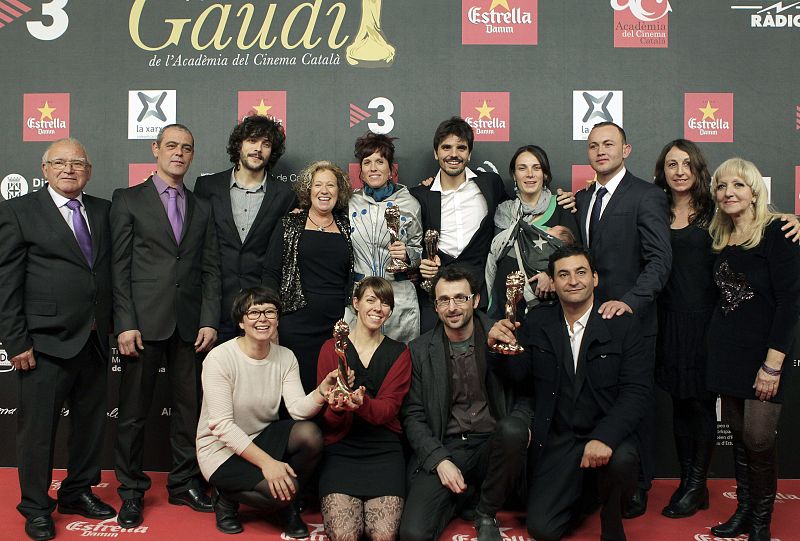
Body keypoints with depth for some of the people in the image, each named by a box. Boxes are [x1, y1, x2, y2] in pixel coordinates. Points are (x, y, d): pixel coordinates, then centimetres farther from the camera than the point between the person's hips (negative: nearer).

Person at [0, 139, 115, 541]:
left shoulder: (103, 211, 10)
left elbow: (110, 271, 11)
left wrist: (110, 326, 4)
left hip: (95, 340, 5)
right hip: (47, 342, -5)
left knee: (91, 421, 16)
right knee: (38, 427, 5)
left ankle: (78, 492, 34)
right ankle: (36, 508, 22)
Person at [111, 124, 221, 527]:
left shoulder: (201, 209, 15)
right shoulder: (128, 200, 4)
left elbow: (210, 270, 11)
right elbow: (119, 267, -2)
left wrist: (209, 321, 0)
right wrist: (125, 324, -9)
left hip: (190, 324, 3)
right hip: (144, 322, -3)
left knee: (189, 406, 8)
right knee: (134, 410, 4)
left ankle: (183, 484, 21)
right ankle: (131, 491, 17)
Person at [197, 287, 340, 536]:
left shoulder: (285, 357, -2)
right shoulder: (219, 358, -19)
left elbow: (298, 409, -14)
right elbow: (222, 426, -22)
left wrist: (323, 390, -35)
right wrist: (266, 462, -28)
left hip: (264, 437, 5)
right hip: (222, 448, -5)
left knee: (310, 434, -24)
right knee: (280, 488, -27)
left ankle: (289, 503, 2)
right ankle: (227, 495, 4)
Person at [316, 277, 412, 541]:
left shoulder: (399, 353, 9)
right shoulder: (331, 348, 7)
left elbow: (389, 408, -4)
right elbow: (325, 414, 4)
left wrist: (362, 404, -26)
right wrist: (336, 408, -22)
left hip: (384, 449, 1)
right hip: (340, 448, 0)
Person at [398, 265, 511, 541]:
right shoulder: (419, 350, 4)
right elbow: (412, 416, 3)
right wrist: (439, 460, -12)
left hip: (492, 446, 1)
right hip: (442, 449, 0)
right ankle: (468, 495, 9)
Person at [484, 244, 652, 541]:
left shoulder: (624, 326, -4)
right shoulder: (537, 322, 4)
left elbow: (637, 391, -11)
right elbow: (521, 376, 2)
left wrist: (604, 438, -27)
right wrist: (502, 348, -20)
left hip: (607, 436, -1)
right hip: (556, 441, 1)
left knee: (622, 460, -34)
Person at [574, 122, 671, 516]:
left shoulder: (647, 197, -6)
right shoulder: (581, 199, 15)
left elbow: (659, 260, -13)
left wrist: (630, 301, -25)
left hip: (630, 318, -5)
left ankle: (636, 490, 19)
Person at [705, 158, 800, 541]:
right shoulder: (721, 238, 9)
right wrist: (717, 344, 3)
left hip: (764, 351, -5)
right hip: (727, 350, 6)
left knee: (758, 438, -6)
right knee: (738, 434, 10)